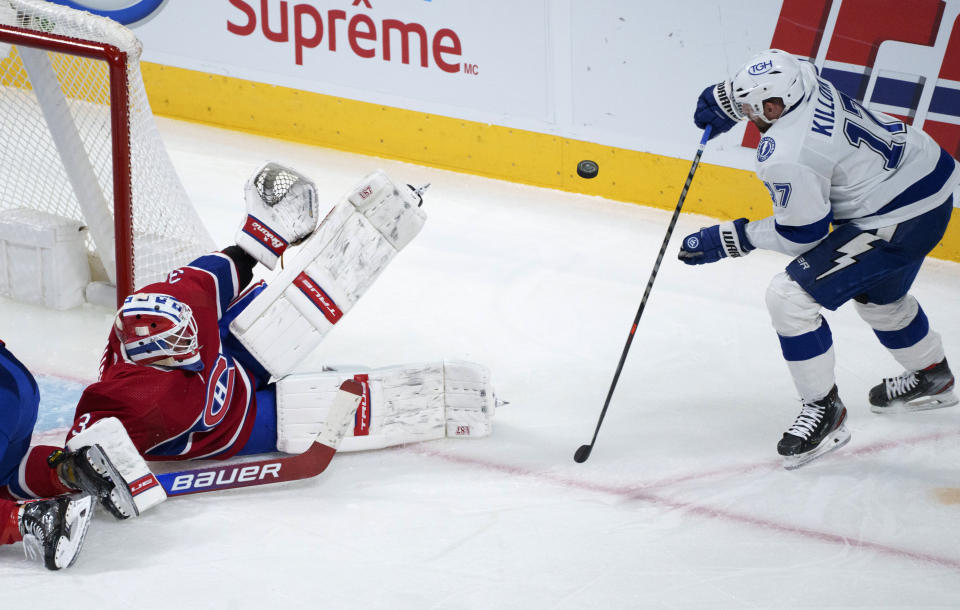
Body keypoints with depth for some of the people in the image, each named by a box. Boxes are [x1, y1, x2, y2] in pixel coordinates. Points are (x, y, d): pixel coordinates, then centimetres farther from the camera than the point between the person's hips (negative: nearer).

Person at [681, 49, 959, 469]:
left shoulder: (785, 159, -27)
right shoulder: (804, 80, -4)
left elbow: (802, 233, -15)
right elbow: (776, 77, 22)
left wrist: (730, 239, -6)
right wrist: (725, 100, 19)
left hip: (899, 221, -10)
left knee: (790, 295, -10)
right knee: (876, 291, 35)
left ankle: (823, 409, 2)